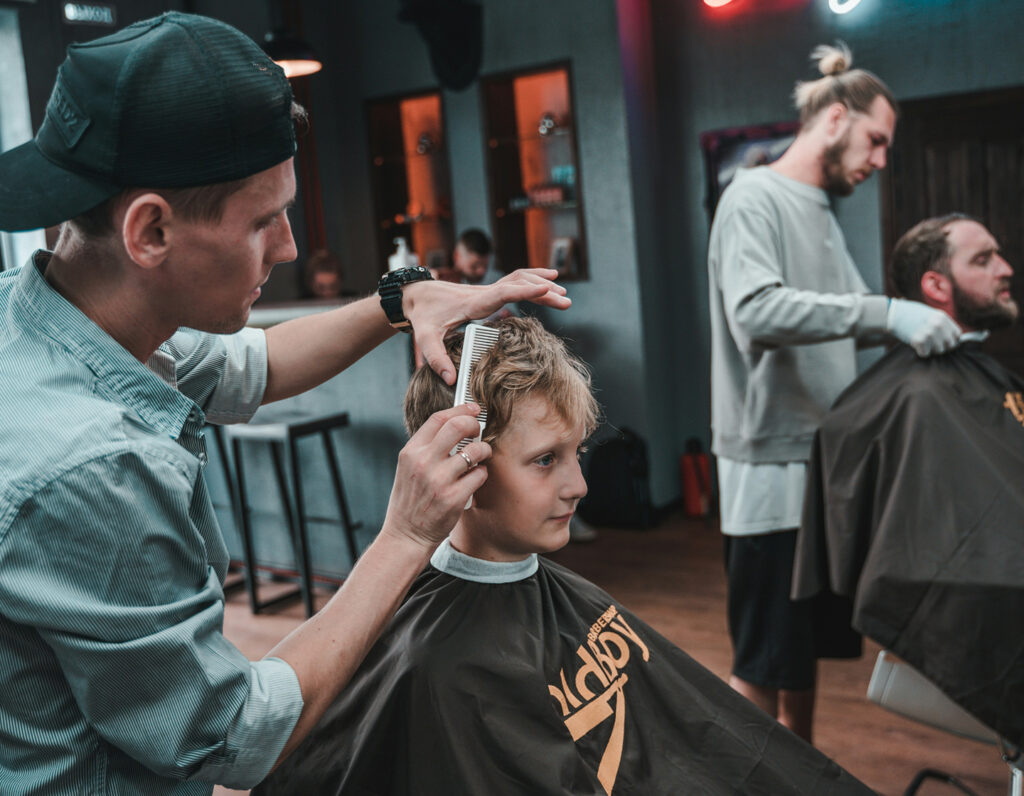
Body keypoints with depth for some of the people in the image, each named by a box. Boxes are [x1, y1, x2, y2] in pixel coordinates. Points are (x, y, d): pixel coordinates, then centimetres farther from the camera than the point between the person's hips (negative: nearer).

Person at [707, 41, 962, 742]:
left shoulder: (824, 212, 17)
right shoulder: (756, 197, -10)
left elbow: (849, 323, 16)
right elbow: (756, 313, -27)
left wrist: (921, 324, 1)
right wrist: (886, 313, -30)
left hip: (823, 460, 9)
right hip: (771, 468, -9)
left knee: (808, 645, 18)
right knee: (765, 663, -1)